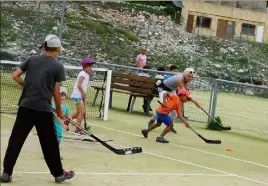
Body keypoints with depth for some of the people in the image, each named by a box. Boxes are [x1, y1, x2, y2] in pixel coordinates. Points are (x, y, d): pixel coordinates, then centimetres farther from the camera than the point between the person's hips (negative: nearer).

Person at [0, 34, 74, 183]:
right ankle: (58, 173, 20)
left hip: (25, 106, 3)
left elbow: (15, 76, 4)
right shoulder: (58, 66, -2)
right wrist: (59, 110, 9)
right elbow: (56, 92, -3)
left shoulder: (32, 60, 8)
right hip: (43, 109, -3)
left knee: (16, 139, 6)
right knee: (50, 143, 8)